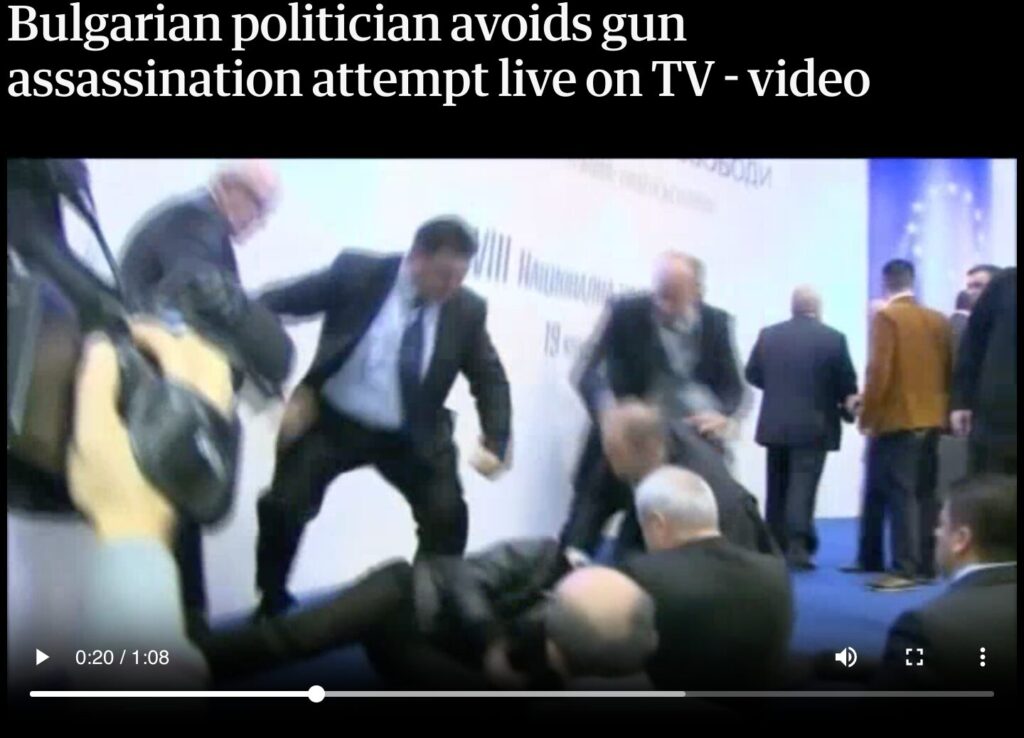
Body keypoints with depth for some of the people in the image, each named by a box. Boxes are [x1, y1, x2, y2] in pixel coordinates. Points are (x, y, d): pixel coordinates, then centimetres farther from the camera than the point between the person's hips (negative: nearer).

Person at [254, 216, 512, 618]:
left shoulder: (467, 309, -8)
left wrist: (496, 442, -12)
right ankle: (271, 607, 18)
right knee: (284, 507, -6)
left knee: (447, 516, -7)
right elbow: (269, 306, -10)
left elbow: (490, 379, 4)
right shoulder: (356, 273, -15)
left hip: (411, 435, 2)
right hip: (332, 420, -1)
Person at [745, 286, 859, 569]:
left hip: (775, 424, 3)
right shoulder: (833, 338, -7)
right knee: (802, 485, -5)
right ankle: (797, 546, -16)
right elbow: (847, 382, -4)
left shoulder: (768, 334, 2)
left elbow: (752, 375, 7)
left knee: (778, 486, 14)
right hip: (814, 425, -3)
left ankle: (776, 547, 20)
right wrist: (847, 404, 16)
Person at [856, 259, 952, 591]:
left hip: (897, 420, -6)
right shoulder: (939, 320, 9)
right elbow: (950, 369, 12)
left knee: (901, 494, -7)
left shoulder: (886, 317, -10)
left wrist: (867, 416, -8)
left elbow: (879, 371, -15)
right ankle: (925, 564, 13)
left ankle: (905, 568, -11)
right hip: (932, 419, 7)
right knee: (925, 493, 10)